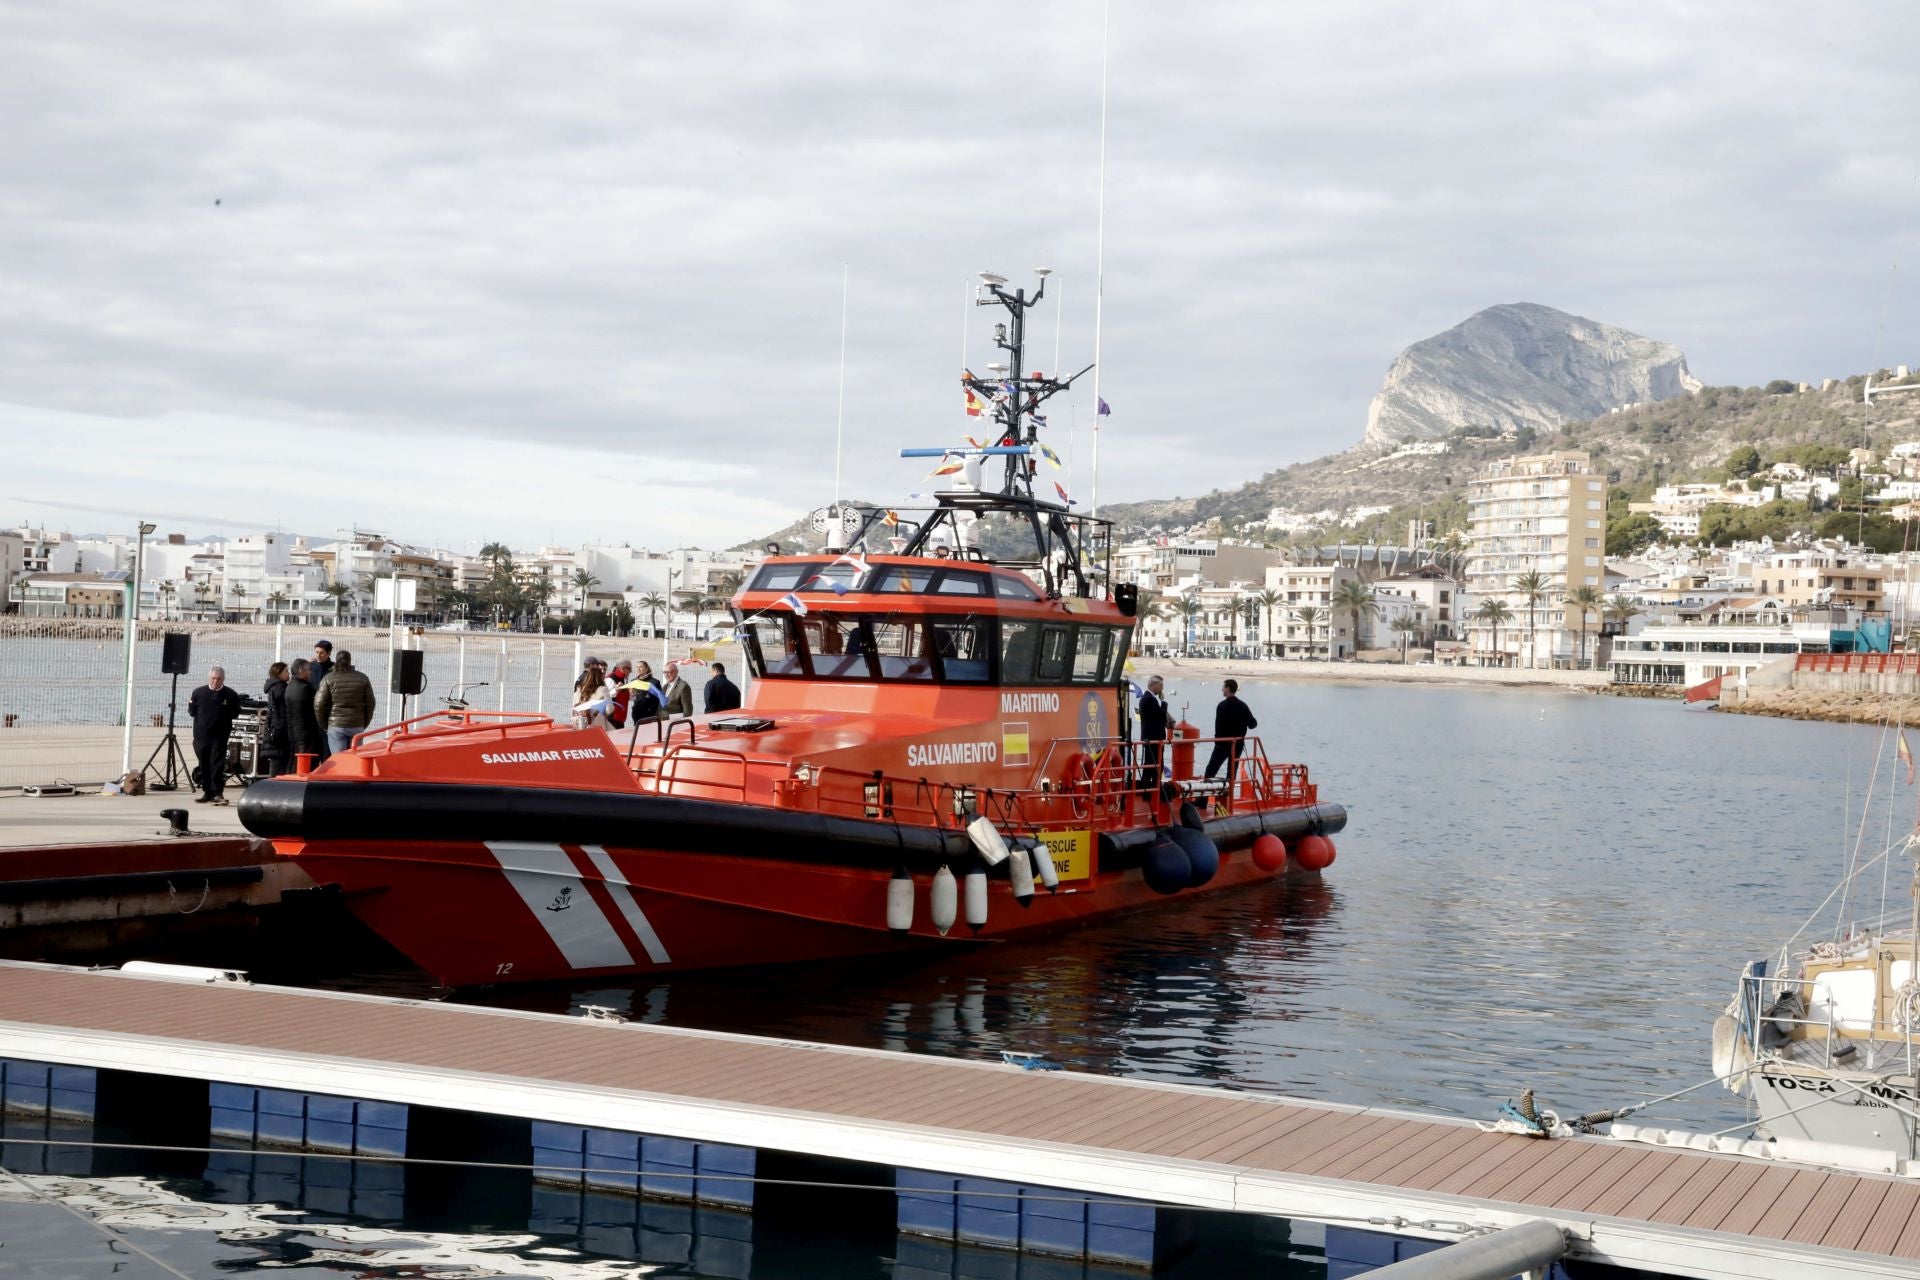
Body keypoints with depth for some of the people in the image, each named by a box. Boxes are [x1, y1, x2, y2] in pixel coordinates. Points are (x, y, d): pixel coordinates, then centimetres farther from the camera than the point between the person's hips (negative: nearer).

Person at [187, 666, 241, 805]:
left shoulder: (230, 695, 1)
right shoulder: (199, 693, 7)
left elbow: (235, 714, 6)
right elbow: (192, 711, 10)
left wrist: (227, 711, -10)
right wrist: (191, 705, -8)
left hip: (220, 735, -3)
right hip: (201, 735, 3)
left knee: (217, 764, -7)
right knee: (204, 764, 9)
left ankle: (217, 793, -7)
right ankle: (207, 792, 17)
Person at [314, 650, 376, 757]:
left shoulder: (329, 679, -3)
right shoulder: (363, 679, 3)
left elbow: (319, 704, -4)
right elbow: (370, 704, 6)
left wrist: (323, 724, 9)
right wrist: (364, 725, 16)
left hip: (335, 725, -2)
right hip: (357, 726, 2)